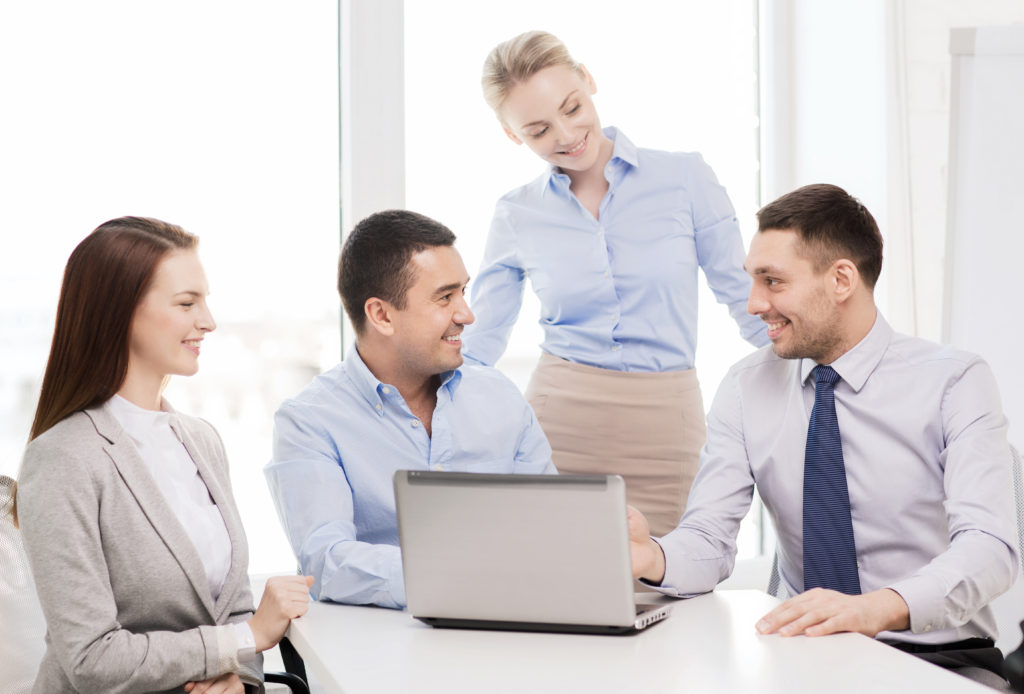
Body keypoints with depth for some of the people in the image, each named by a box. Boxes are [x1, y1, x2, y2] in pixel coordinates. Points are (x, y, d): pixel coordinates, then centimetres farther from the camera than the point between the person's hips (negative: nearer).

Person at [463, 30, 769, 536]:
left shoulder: (685, 179, -1)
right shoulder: (517, 215, 4)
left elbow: (750, 304, 4)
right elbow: (476, 346, 11)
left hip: (663, 432, -1)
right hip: (557, 422, 1)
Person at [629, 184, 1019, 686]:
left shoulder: (955, 381, -2)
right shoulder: (747, 388, 9)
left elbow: (989, 544, -16)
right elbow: (709, 538, 3)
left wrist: (879, 607, -35)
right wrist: (653, 558, -22)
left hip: (939, 656, -2)